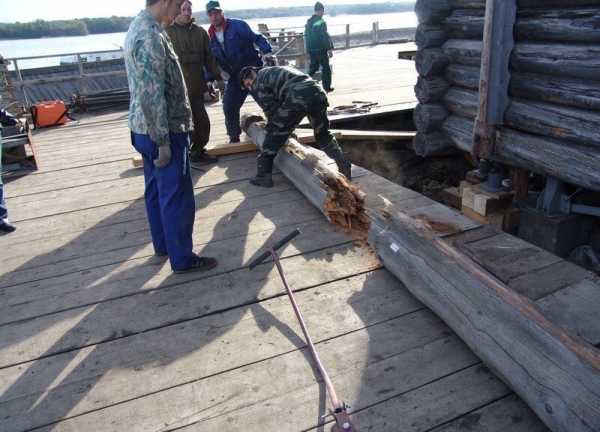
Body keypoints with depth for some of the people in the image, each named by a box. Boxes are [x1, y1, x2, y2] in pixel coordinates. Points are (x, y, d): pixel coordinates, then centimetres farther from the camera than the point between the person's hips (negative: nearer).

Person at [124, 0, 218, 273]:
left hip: (144, 129, 10)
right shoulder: (151, 36, -22)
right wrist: (164, 142, -21)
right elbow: (152, 97, -26)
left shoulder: (139, 27, 11)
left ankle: (163, 245, 33)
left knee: (156, 191, 19)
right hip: (163, 132, -10)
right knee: (177, 197, 0)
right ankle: (183, 259, 12)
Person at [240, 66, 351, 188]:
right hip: (318, 92, 8)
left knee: (274, 136, 8)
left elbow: (270, 107, 9)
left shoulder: (259, 80, 15)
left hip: (297, 97, -7)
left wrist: (272, 127, 23)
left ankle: (264, 177, 10)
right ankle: (346, 170, 24)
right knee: (323, 135, 24)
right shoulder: (275, 72, 40)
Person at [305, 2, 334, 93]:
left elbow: (306, 36, 15)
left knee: (313, 68, 16)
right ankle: (327, 87, 11)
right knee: (326, 69, 6)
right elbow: (325, 37, -17)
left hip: (311, 50, 7)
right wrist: (330, 49, -13)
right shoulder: (321, 22, -14)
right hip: (321, 49, -7)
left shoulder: (309, 22, 10)